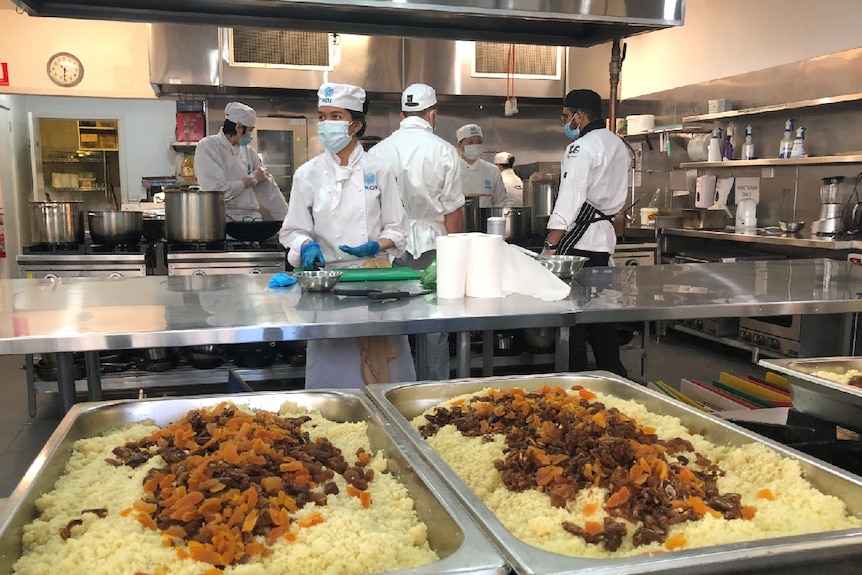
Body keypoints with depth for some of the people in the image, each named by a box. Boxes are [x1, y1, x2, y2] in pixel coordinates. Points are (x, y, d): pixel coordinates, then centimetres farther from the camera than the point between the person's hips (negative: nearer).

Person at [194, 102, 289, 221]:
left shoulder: (247, 150, 14)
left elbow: (268, 188, 15)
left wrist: (287, 219, 10)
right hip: (224, 219, -4)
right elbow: (218, 192, -15)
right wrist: (252, 179, -3)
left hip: (252, 216, 4)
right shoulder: (207, 147, -4)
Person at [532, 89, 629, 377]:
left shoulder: (581, 147, -14)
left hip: (579, 240, -9)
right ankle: (613, 372, 26)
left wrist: (549, 246, -20)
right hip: (604, 237, 9)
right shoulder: (617, 144, 14)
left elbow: (570, 201, -21)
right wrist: (554, 177, 28)